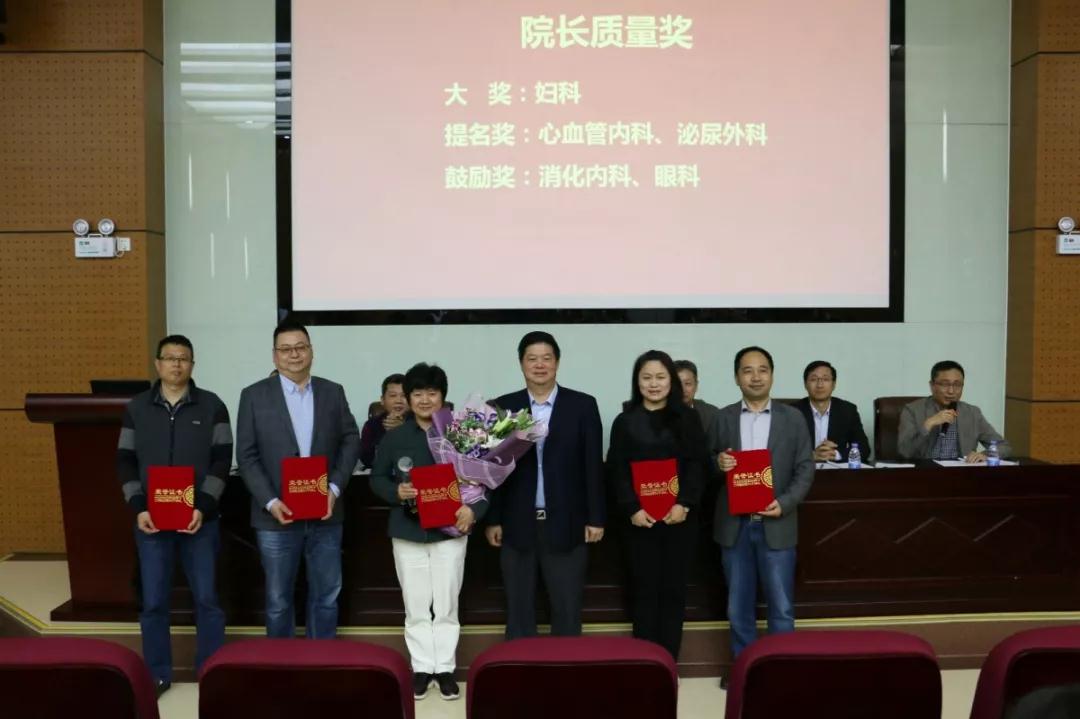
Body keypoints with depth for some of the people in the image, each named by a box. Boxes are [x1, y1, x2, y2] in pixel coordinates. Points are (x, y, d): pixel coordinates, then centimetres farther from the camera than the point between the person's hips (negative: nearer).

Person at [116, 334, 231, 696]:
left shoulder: (212, 406, 0)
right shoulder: (136, 408, 6)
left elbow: (222, 461, -4)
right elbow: (125, 462, 5)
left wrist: (203, 507, -14)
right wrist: (139, 508, -8)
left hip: (200, 519, -1)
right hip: (151, 520, 2)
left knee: (206, 598, 4)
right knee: (153, 601, 7)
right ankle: (157, 675, 21)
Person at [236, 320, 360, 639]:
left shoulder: (333, 392, 6)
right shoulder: (254, 395, -1)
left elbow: (350, 441, 5)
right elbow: (247, 456, -3)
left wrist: (335, 488, -8)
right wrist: (270, 501, -14)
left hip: (325, 514, 2)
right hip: (277, 516, -2)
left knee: (326, 595, 11)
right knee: (278, 599, 10)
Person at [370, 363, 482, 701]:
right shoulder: (394, 437, 2)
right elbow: (377, 478, 6)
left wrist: (473, 509, -15)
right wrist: (396, 492, -14)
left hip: (450, 530, -1)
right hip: (408, 531, 1)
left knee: (446, 606, 6)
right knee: (416, 607, 8)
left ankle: (445, 667, 16)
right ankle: (422, 668, 19)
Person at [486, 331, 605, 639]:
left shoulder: (583, 405, 1)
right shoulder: (503, 406, 4)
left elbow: (593, 465, 0)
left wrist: (596, 518, -2)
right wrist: (492, 519, 1)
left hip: (566, 523, -1)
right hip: (517, 524, 1)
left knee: (567, 609, 6)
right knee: (518, 608, 10)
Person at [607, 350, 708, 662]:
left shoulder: (687, 417, 5)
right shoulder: (625, 422, 5)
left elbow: (698, 464, -1)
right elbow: (617, 471, 1)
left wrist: (684, 504, -13)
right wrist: (632, 509, -12)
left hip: (680, 516, 0)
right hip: (641, 519, 0)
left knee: (673, 588, 4)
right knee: (644, 589, 2)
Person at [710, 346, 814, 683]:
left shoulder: (792, 418, 2)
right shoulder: (723, 418, 5)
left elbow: (805, 468, 1)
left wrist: (785, 503, -14)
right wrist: (718, 464, -16)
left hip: (776, 525, -1)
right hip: (734, 525, 1)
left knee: (781, 605, 4)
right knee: (738, 604, 11)